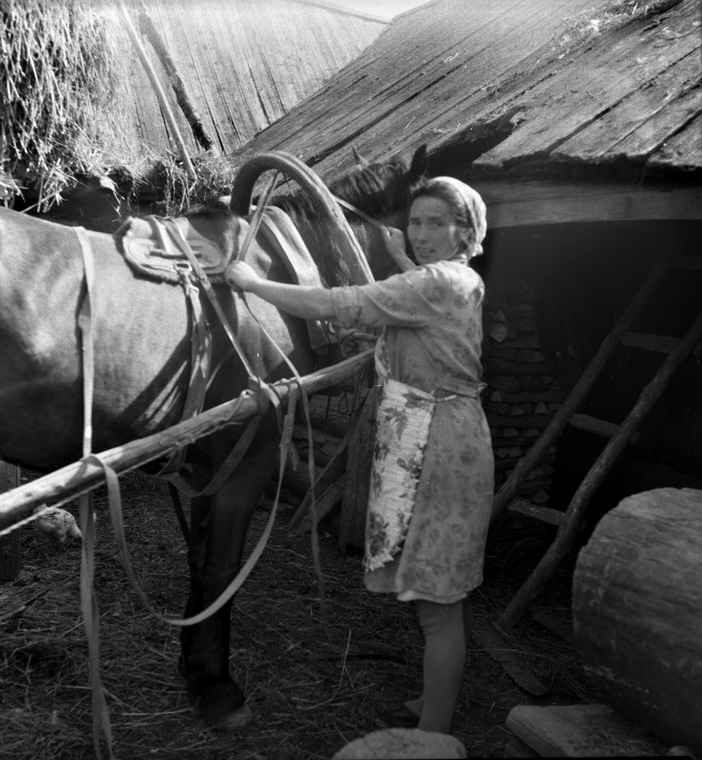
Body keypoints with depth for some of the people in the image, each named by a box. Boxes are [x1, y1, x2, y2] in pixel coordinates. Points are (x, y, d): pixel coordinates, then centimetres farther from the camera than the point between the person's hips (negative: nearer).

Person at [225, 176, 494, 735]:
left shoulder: (433, 283, -18)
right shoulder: (465, 281, 11)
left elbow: (336, 305, -24)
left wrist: (253, 283, -13)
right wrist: (401, 259, 40)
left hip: (435, 451, -11)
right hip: (453, 440, 11)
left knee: (437, 604, 0)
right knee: (452, 591, 20)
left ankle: (433, 734, 13)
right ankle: (440, 704, 37)